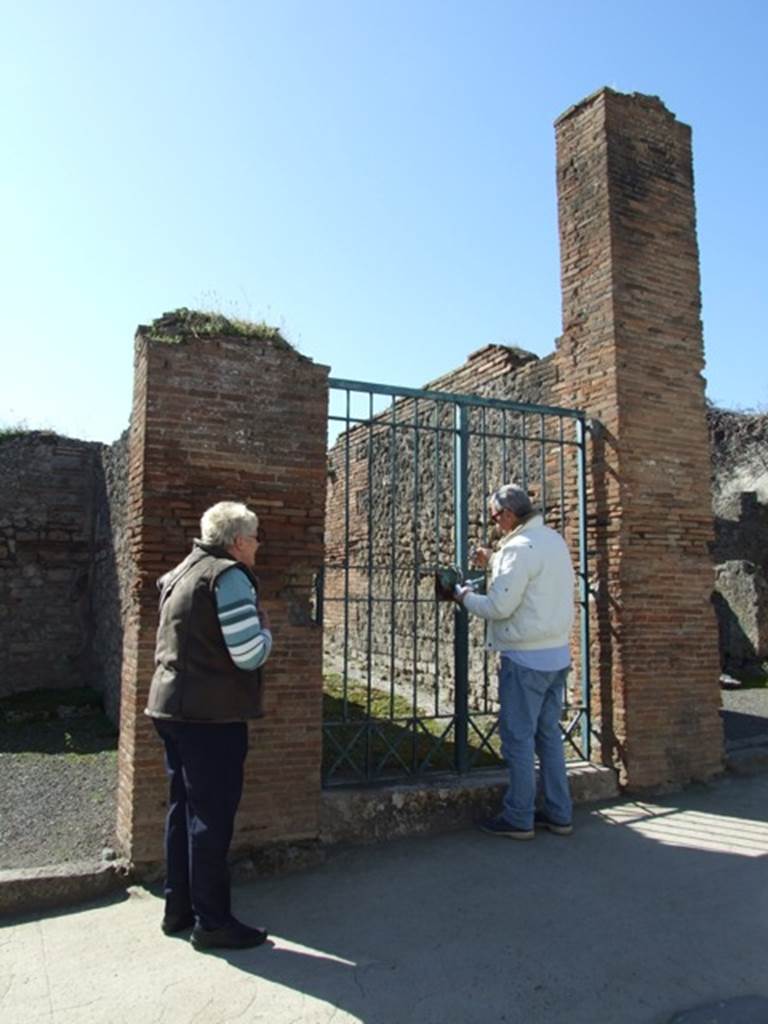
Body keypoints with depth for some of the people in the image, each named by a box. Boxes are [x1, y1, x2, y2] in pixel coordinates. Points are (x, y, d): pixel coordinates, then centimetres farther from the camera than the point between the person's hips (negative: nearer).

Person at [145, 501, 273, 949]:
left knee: (185, 809, 17)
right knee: (212, 816, 0)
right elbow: (250, 654, -21)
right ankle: (212, 921, 11)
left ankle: (178, 908, 28)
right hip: (213, 714, -9)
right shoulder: (229, 575, -15)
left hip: (174, 707, 9)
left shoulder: (181, 573, 15)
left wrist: (254, 627, 18)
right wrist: (266, 628, -2)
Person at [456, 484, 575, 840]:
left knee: (518, 738, 1)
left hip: (526, 659, -9)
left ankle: (518, 819, 11)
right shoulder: (554, 540, 12)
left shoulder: (520, 547, -17)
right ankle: (558, 814, 23)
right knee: (549, 734, 16)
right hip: (557, 654, 9)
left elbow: (500, 606, -20)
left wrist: (465, 597, -4)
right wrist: (493, 562, 18)